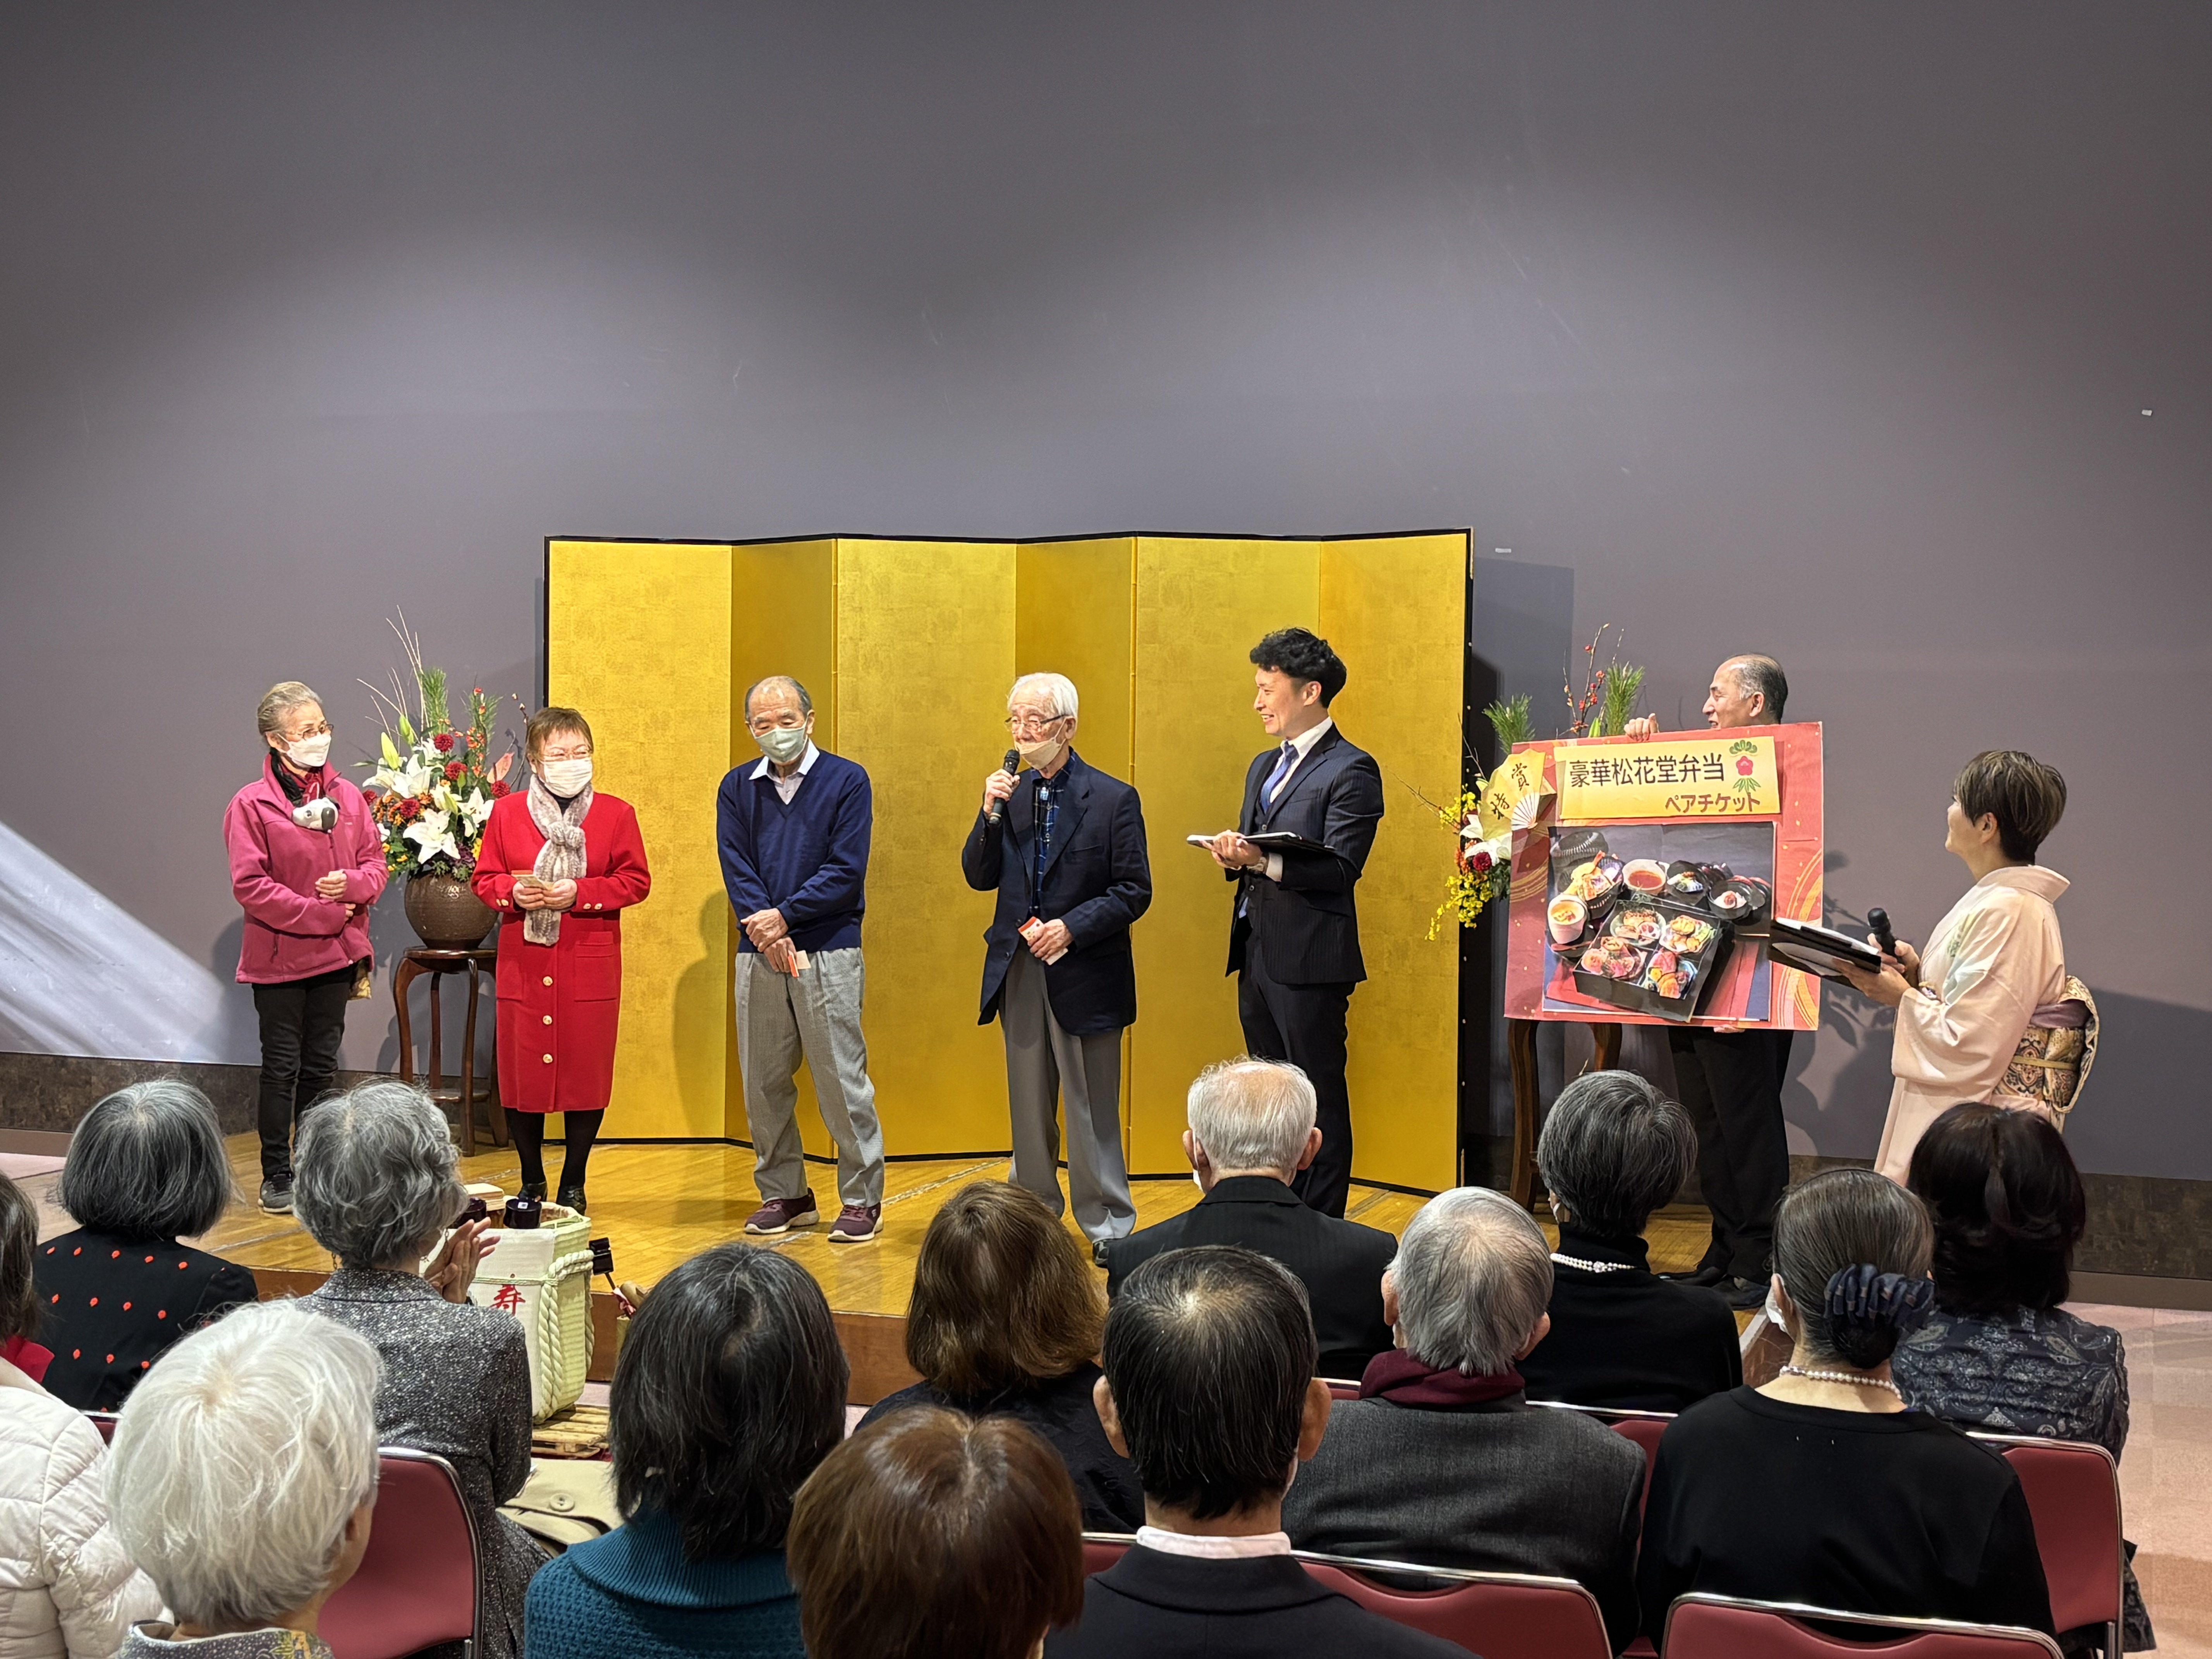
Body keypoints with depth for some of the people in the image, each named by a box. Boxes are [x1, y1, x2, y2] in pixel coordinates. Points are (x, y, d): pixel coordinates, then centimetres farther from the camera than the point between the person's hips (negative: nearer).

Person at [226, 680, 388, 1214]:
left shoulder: (347, 797, 4)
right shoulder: (251, 804, -10)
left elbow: (376, 860, 9)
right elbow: (250, 886, -15)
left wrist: (353, 885, -14)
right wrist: (321, 914, -17)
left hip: (337, 954, 4)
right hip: (279, 956, -4)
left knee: (321, 1068, 12)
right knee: (282, 1068, 3)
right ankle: (277, 1177, 12)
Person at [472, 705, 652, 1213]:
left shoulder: (616, 814, 4)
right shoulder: (506, 813, 6)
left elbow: (636, 881, 0)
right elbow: (485, 879, 9)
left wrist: (578, 893, -13)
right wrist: (513, 892, -13)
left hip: (590, 966, -1)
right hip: (524, 964, 1)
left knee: (587, 1073, 1)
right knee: (522, 1072, 3)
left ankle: (574, 1184, 15)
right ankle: (531, 1183, 18)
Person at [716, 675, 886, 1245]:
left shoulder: (846, 781, 0)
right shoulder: (738, 788, 10)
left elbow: (846, 872, -7)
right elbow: (736, 870, 2)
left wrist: (784, 916, -12)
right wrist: (768, 932, -13)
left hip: (828, 953, -4)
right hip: (759, 955, 4)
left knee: (841, 1078, -4)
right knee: (763, 1080, 7)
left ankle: (862, 1197, 6)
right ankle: (784, 1194, 19)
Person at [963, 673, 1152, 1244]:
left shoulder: (1113, 799, -6)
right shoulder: (1010, 794, 8)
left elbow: (1134, 892, -7)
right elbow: (980, 877, 5)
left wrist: (1071, 928, -18)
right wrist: (992, 815, -9)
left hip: (1084, 977, -5)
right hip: (1019, 975, 5)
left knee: (1092, 1112, 0)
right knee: (1028, 1108, 14)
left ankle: (1107, 1228, 10)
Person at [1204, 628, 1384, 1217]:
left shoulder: (1351, 771, -9)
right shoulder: (1264, 767, 18)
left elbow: (1341, 868, -17)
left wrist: (1265, 861, -28)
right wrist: (1236, 856, -3)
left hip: (1308, 960, -9)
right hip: (1256, 954, 9)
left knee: (1318, 1101, -2)